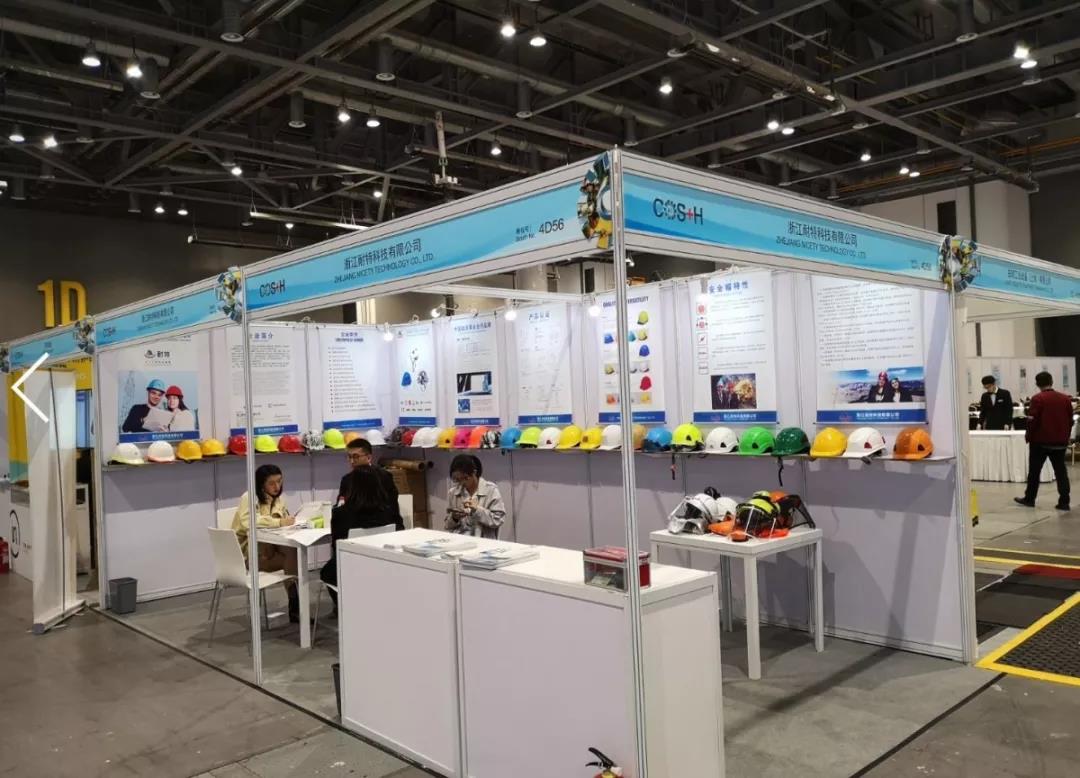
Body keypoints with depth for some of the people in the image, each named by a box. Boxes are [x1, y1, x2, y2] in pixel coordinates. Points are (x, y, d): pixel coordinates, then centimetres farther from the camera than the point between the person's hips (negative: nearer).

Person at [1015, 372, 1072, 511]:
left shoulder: (1037, 399, -13)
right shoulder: (1065, 398, 3)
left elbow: (1032, 421, -14)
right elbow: (1070, 421, 8)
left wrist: (1029, 437, -1)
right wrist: (1066, 437, 19)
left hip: (1041, 441, -4)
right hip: (1060, 441, 4)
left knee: (1034, 471, 7)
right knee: (1061, 471, 7)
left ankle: (1029, 499, 14)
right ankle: (1064, 502, 3)